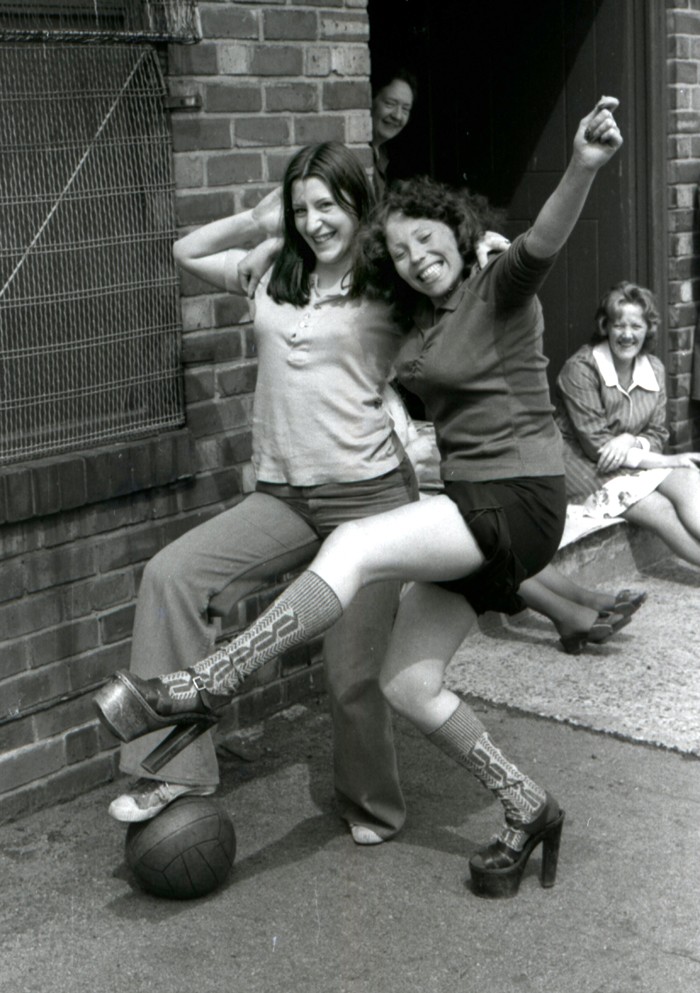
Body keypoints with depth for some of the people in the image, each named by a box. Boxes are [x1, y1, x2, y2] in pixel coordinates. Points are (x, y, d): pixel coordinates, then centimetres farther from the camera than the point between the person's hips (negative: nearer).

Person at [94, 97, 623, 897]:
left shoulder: (499, 288, -8)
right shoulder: (420, 322, 15)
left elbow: (542, 242, -32)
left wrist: (583, 168, -50)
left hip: (518, 498, -9)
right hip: (470, 506, 9)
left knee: (352, 546, -24)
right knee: (406, 683, 3)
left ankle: (208, 686, -15)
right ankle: (526, 810, 18)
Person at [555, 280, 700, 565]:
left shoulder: (654, 369, 6)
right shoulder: (580, 369, -13)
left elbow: (657, 434, 8)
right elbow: (595, 444, -15)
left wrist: (631, 441, -18)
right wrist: (664, 461, -17)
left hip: (632, 459, 5)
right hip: (584, 468, -5)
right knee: (661, 510, -26)